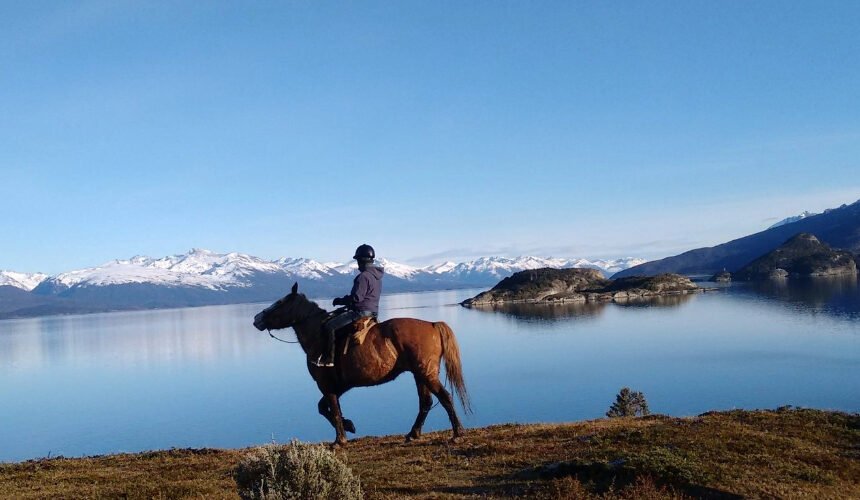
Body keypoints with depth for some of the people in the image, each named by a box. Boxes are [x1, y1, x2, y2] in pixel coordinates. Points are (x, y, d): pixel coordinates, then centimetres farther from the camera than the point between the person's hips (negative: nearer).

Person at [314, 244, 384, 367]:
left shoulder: (363, 276, -19)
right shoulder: (377, 276, 12)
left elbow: (356, 297, -23)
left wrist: (340, 301, -9)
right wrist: (345, 301, 20)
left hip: (360, 311, -11)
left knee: (328, 326, -11)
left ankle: (328, 359, -13)